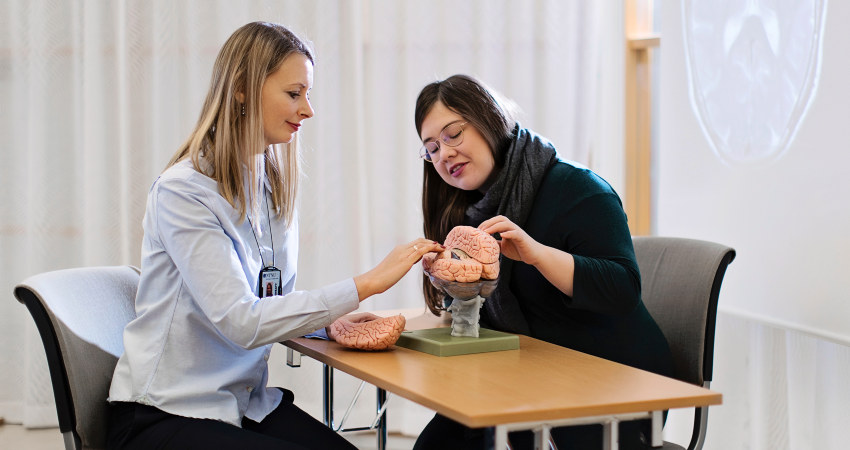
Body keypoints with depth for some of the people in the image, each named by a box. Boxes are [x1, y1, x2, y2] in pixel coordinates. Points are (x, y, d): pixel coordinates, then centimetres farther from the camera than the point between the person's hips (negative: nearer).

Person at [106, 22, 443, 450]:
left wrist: (331, 321, -8)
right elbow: (239, 322, -25)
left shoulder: (273, 188, 9)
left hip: (248, 402, 7)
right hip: (166, 415, -7)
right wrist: (366, 284, -26)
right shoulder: (183, 192, -16)